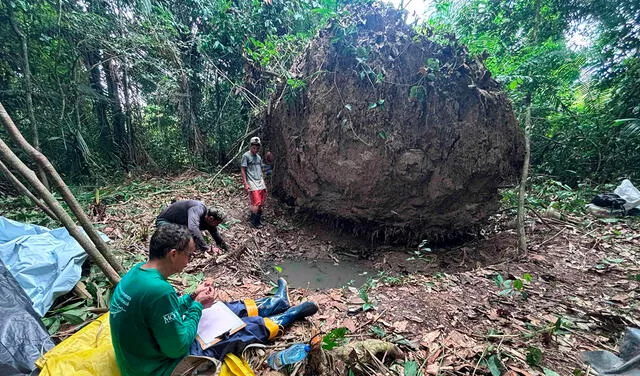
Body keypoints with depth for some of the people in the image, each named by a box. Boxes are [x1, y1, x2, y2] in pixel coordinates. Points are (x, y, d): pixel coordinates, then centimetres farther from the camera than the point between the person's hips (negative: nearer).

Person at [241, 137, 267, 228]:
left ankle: (259, 219, 15)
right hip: (252, 183, -6)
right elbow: (242, 170, -6)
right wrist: (245, 184, -13)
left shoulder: (259, 157, 16)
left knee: (261, 203, 3)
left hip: (260, 182, 6)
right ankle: (254, 222, 6)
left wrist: (263, 182, 17)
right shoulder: (246, 156, -4)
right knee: (256, 203, -9)